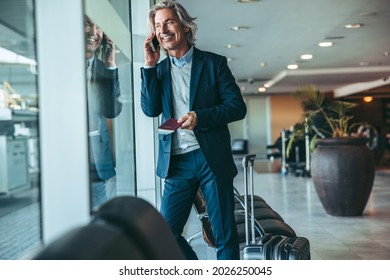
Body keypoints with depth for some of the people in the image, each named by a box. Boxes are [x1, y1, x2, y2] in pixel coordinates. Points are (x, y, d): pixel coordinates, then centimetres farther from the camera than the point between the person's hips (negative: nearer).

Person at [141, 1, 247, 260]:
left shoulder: (214, 63, 3)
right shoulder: (159, 69, 13)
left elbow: (238, 107, -2)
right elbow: (150, 109, 0)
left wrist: (200, 116, -17)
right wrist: (150, 65, -4)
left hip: (212, 158, -3)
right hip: (177, 161, 3)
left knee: (224, 234, 3)